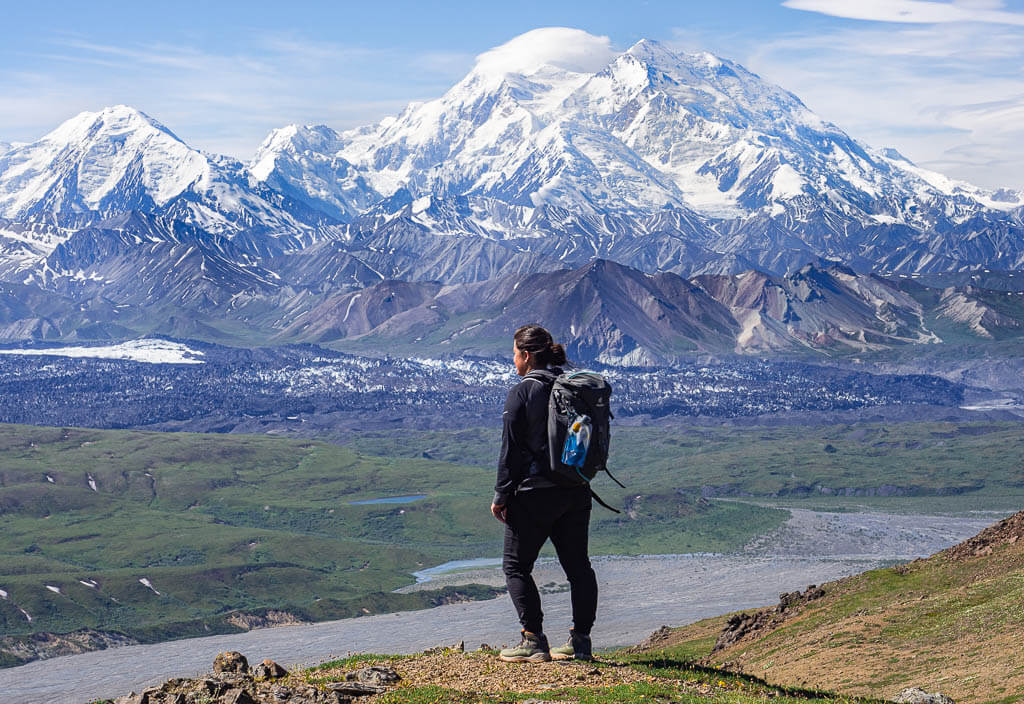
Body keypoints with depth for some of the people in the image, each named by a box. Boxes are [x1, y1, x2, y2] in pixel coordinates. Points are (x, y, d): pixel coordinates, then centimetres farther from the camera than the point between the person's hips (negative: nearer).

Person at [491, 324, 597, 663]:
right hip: (577, 492, 7)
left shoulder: (521, 393, -10)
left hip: (534, 492, -6)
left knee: (516, 566, 4)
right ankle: (580, 641, 14)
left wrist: (501, 495, -5)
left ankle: (534, 641, -1)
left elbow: (511, 449, -11)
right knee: (578, 565, 12)